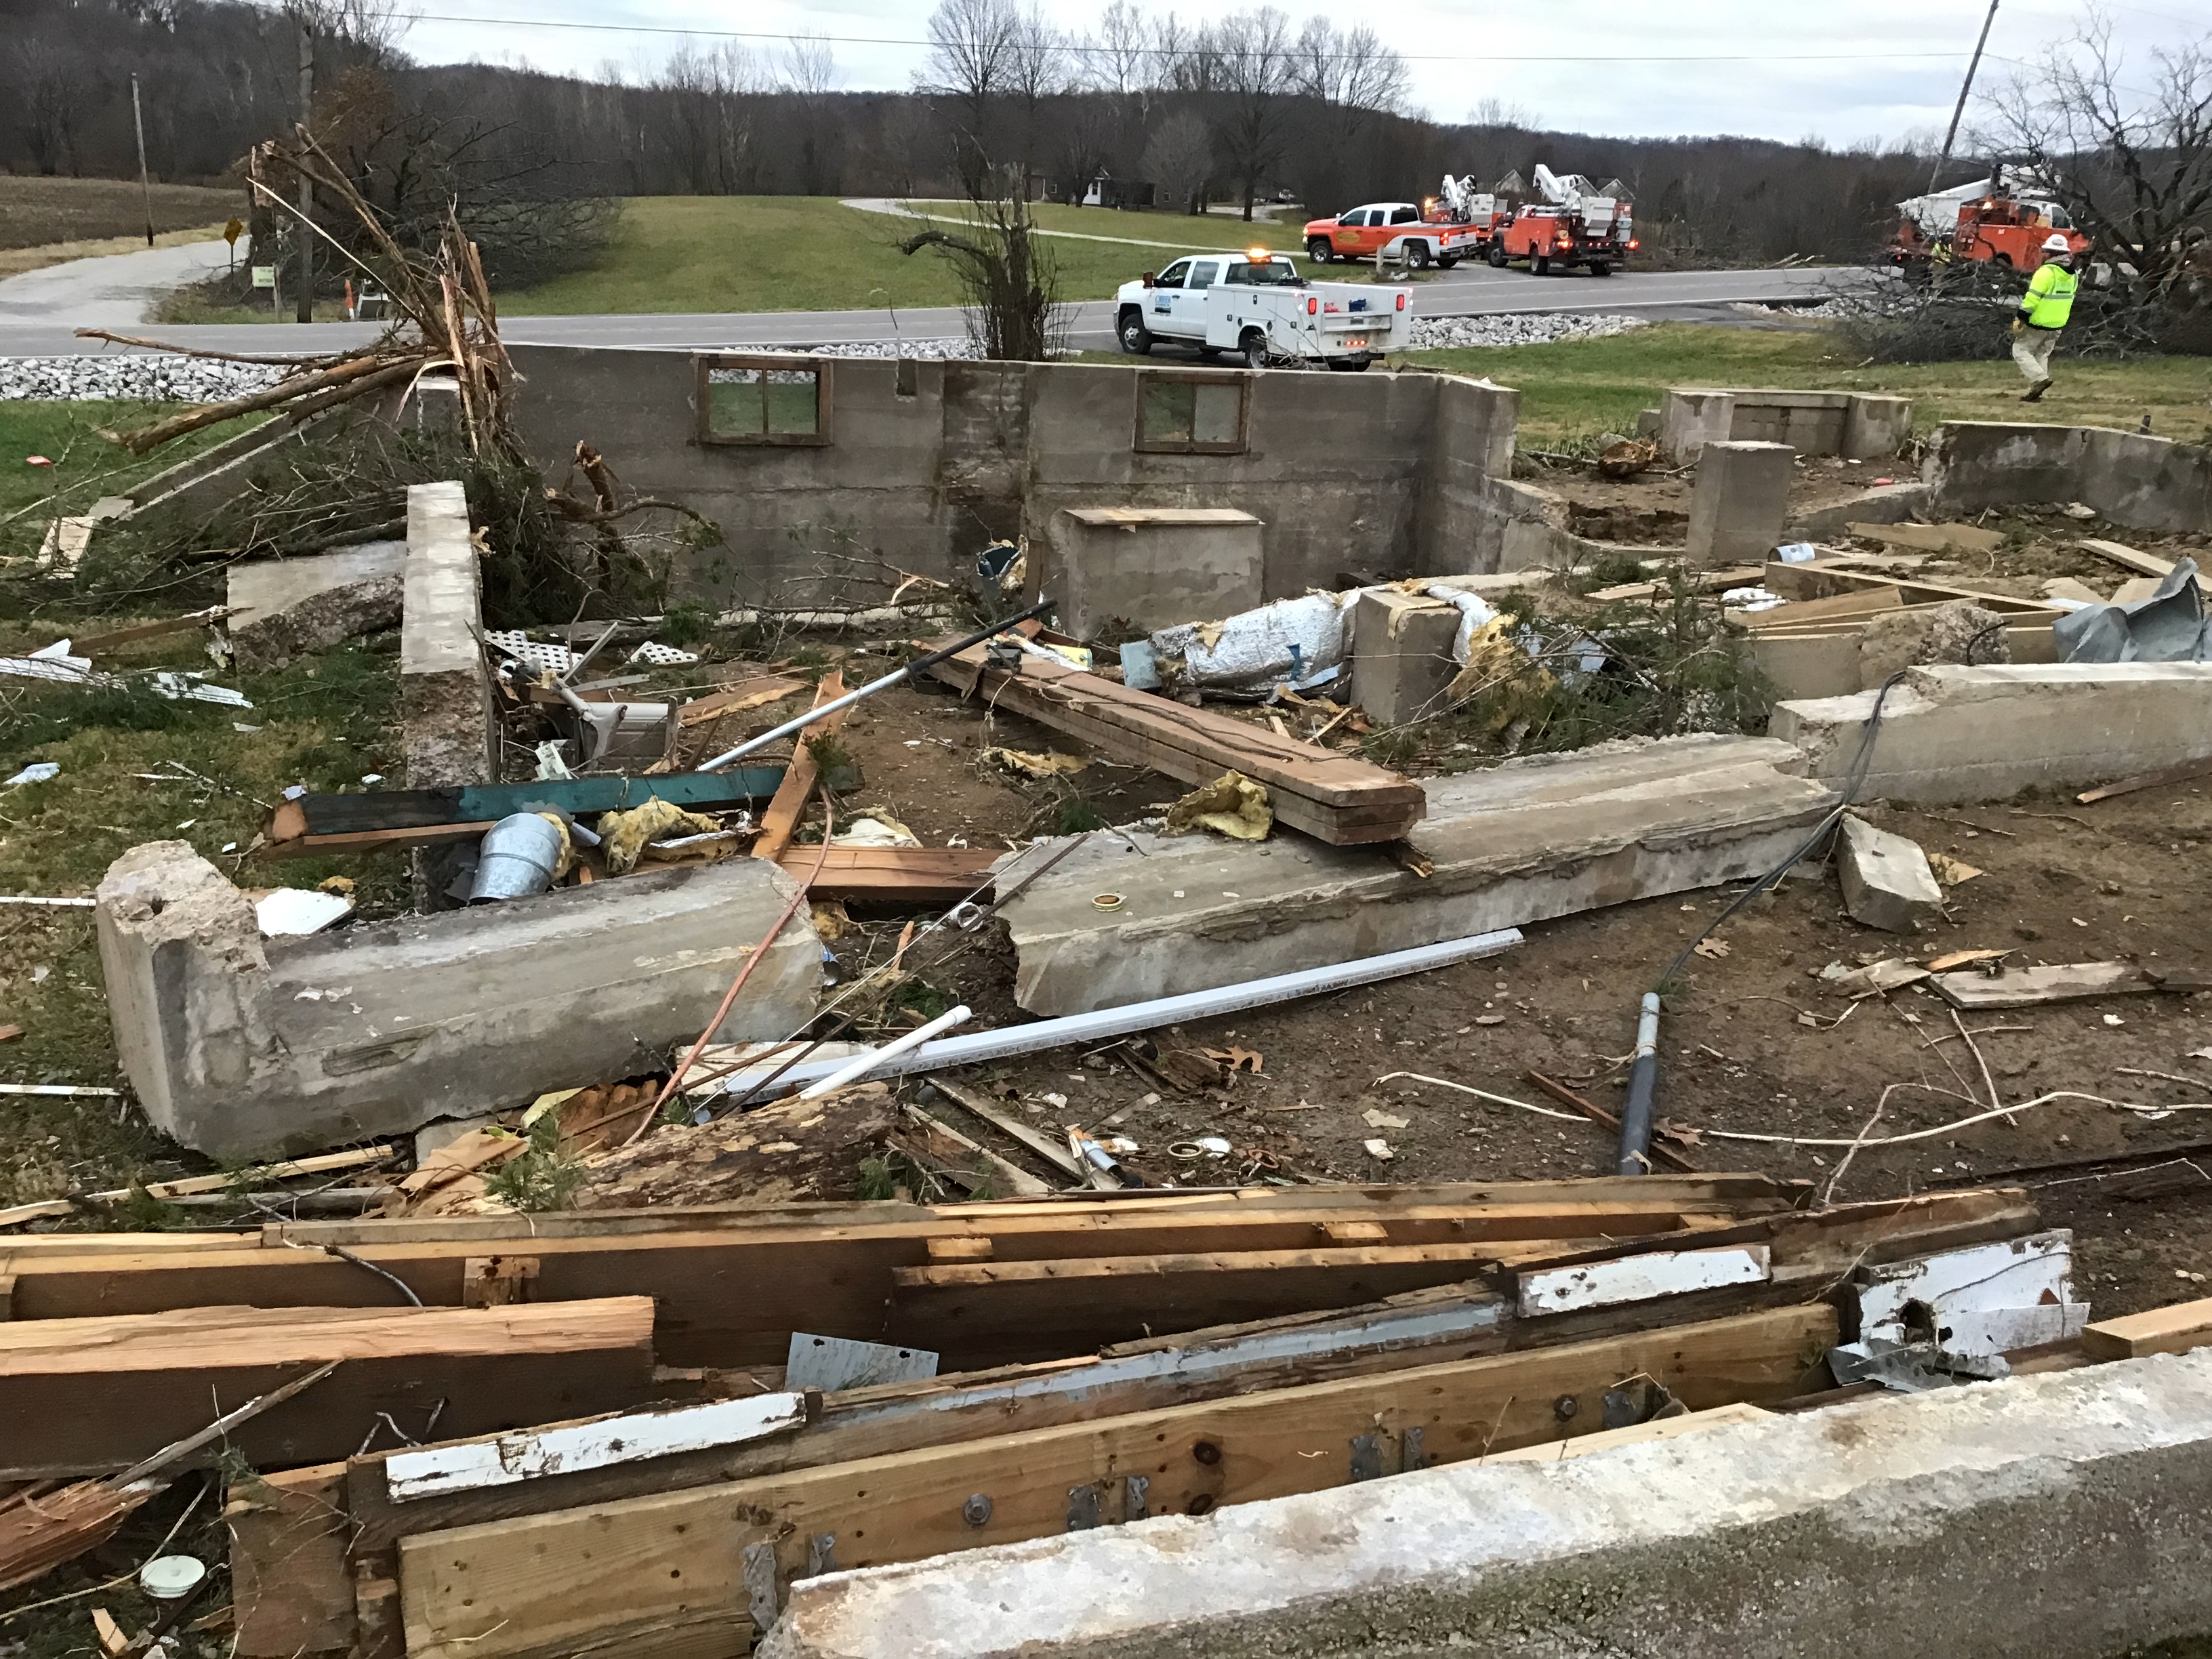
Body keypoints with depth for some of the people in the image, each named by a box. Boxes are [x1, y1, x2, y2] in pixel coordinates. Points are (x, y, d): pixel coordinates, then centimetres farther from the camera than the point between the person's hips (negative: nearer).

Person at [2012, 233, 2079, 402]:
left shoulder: (2046, 272, -18)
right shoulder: (2072, 275, 9)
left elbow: (2032, 298, -22)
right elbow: (2069, 299, 17)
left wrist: (2021, 319, -19)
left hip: (2038, 323, -8)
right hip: (2057, 325, 8)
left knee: (2020, 350, 3)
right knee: (2041, 355, 18)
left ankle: (2039, 378, -16)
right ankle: (2036, 392, 16)